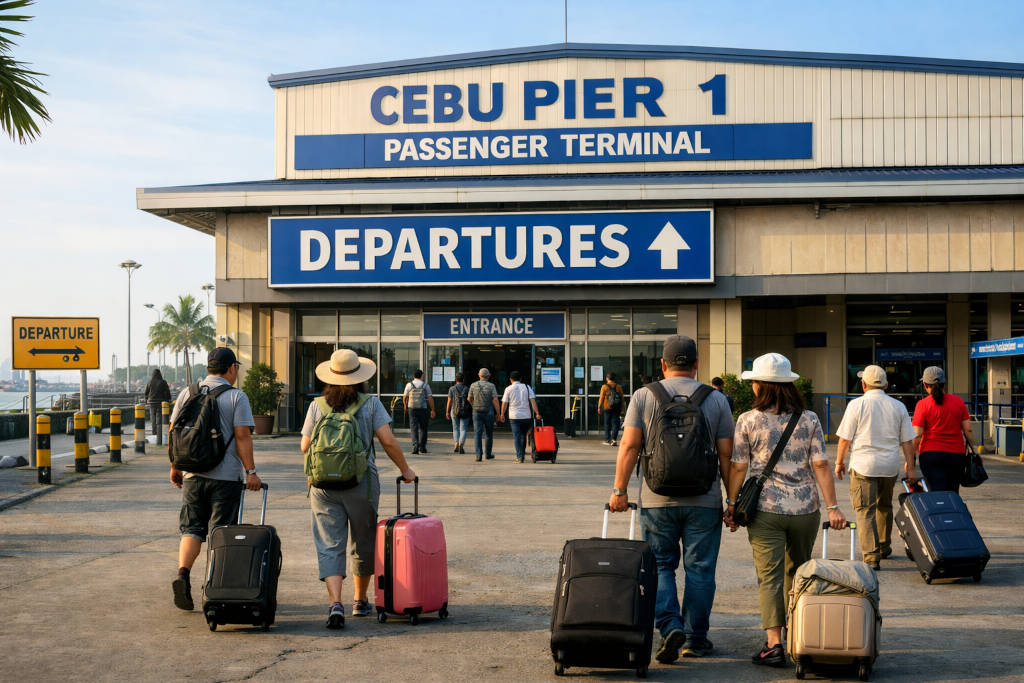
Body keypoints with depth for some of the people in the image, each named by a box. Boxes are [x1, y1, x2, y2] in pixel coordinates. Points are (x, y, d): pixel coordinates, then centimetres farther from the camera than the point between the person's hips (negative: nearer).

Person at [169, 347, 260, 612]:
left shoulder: (188, 393, 8)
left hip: (193, 473, 3)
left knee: (192, 528, 9)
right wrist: (250, 471, -9)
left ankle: (182, 573, -12)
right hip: (227, 475, -3)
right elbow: (242, 437, -11)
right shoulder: (236, 397, -4)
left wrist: (175, 467, 18)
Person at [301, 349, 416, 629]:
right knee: (363, 543, 16)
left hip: (324, 485, 1)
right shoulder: (370, 404, -2)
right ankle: (360, 601, 30)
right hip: (361, 483, 0)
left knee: (329, 546, 0)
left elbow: (305, 446, 4)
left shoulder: (317, 406, 2)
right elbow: (388, 441, -8)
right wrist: (405, 470, 5)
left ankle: (335, 604, -17)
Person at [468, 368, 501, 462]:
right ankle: (488, 454, 22)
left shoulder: (473, 385, 0)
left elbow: (470, 399, 10)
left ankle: (479, 455, -13)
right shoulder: (491, 386, -6)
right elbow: (495, 400, -11)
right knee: (489, 434, 14)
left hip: (477, 412, 1)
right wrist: (498, 414, -4)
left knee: (478, 434, -2)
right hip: (489, 412, -1)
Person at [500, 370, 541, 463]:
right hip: (526, 415, 2)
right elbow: (533, 401, -4)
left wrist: (502, 414, 12)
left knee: (516, 436, -1)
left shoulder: (508, 389, -1)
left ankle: (519, 456, -9)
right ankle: (523, 454, 24)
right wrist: (537, 413, -4)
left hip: (514, 416, -2)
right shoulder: (527, 387, 3)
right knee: (523, 435, 17)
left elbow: (504, 403, -1)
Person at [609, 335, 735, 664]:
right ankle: (695, 639, 14)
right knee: (700, 569, 8)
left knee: (660, 566, 10)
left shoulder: (643, 396, 1)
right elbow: (727, 454, 2)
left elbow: (629, 447, -4)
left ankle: (670, 627, -6)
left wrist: (619, 491, 1)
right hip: (704, 501, 0)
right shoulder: (716, 400, 3)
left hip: (657, 499, 0)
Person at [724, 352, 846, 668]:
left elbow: (738, 467, -2)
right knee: (798, 572, 20)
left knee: (769, 576, -2)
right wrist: (833, 507, -2)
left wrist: (731, 504, 7)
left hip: (766, 510, -3)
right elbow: (821, 466, -3)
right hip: (805, 510, 3)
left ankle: (774, 643, -13)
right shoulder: (809, 420, 2)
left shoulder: (748, 421, -3)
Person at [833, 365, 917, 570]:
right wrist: (910, 467, 12)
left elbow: (845, 439, -4)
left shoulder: (856, 405, -5)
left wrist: (839, 462, 8)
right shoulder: (898, 407, 7)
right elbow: (907, 441, 7)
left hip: (863, 465, -4)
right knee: (884, 507, 23)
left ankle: (872, 557, -14)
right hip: (890, 467, 4)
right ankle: (884, 548, 36)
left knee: (865, 511, -5)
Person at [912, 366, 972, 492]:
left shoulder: (923, 404, -5)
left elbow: (917, 435, -9)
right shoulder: (958, 401, 5)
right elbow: (968, 430, 4)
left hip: (930, 454, -3)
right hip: (956, 454, 3)